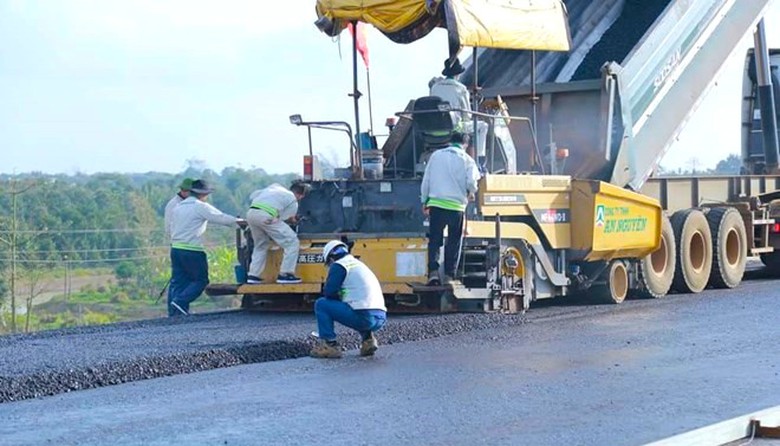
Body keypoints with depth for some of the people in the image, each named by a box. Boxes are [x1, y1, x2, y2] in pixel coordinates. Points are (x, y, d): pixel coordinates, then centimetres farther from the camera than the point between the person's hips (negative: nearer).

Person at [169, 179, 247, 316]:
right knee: (200, 280, 1)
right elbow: (222, 218, -3)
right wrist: (240, 221, 10)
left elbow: (172, 229, 18)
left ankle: (174, 311, 2)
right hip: (192, 251, -7)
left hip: (176, 248, 7)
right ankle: (180, 302, -15)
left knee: (179, 281, 9)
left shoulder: (177, 207, 15)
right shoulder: (201, 207, -7)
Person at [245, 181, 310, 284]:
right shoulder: (293, 202, 12)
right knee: (292, 242, 3)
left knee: (260, 245, 27)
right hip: (266, 216, -7)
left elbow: (253, 195, 28)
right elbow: (283, 218, 4)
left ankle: (253, 275, 22)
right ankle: (285, 274, 2)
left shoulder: (276, 186, 29)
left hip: (250, 213, 7)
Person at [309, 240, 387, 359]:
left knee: (321, 305, 4)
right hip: (381, 318, 8)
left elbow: (329, 292, -5)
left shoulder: (338, 265, 2)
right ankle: (368, 338, 16)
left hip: (363, 317, -8)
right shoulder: (359, 265, 27)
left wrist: (338, 298, 15)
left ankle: (329, 345, -2)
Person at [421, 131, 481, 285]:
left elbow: (426, 180, 9)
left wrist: (424, 201, 17)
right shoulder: (467, 160, 1)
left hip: (436, 204, 1)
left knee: (434, 239, 6)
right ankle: (449, 275, 5)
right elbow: (471, 182, -9)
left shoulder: (436, 155, 8)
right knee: (454, 242, 8)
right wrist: (471, 193, 13)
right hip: (457, 206, -1)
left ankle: (433, 271, -9)